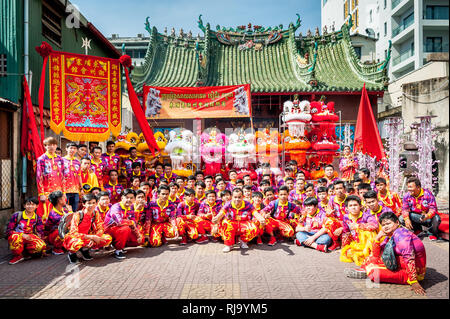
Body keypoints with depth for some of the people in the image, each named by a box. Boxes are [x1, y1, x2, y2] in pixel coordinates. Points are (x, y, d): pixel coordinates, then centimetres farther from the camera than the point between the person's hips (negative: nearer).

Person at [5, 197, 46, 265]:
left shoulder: (37, 218, 2)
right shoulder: (16, 215, -7)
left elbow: (40, 233, 4)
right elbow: (8, 231, -10)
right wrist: (22, 235, -23)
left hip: (29, 238, 2)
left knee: (41, 245, -30)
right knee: (15, 237, -39)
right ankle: (17, 255, -12)